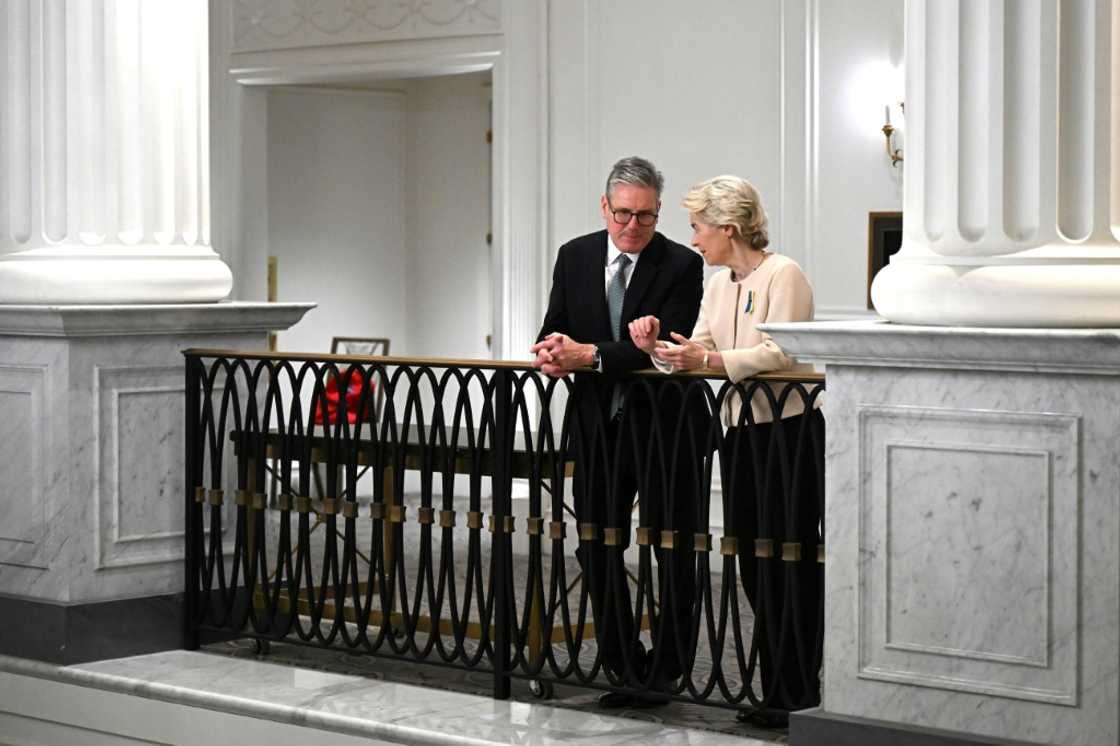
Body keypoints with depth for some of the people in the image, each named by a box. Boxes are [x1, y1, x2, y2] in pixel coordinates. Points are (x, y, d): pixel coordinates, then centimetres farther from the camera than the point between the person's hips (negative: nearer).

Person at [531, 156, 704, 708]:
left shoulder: (681, 266, -10)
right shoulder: (574, 257, 4)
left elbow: (663, 346, -20)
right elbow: (555, 331, 7)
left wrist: (589, 354, -27)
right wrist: (552, 352, -17)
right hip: (597, 427, 5)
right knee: (596, 548, 10)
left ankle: (666, 668, 11)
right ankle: (624, 668, 21)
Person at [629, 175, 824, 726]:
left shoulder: (783, 275, -9)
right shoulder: (719, 285, 16)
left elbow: (776, 354, -19)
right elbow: (699, 351, 13)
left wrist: (707, 360, -23)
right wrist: (658, 347, -5)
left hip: (788, 430, -8)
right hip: (741, 430, 9)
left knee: (786, 561, -7)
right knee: (754, 563, 8)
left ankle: (797, 696, -1)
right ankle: (776, 691, 15)